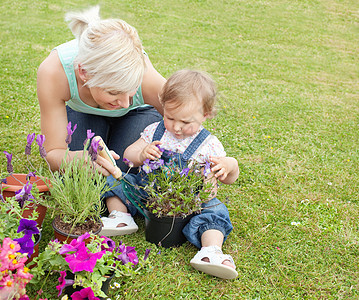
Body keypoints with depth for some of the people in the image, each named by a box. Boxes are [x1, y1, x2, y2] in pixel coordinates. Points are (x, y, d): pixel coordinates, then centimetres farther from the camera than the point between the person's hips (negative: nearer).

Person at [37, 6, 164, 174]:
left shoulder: (144, 76, -42)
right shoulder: (52, 73, -40)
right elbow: (53, 153, -34)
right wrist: (81, 158, -57)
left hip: (139, 112, 0)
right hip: (81, 111, 1)